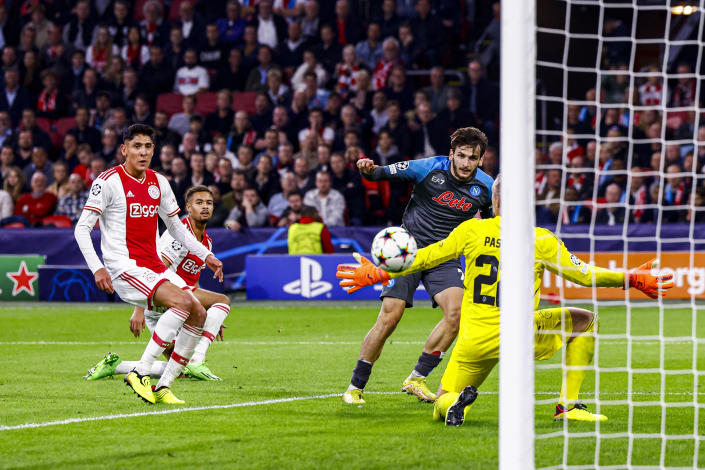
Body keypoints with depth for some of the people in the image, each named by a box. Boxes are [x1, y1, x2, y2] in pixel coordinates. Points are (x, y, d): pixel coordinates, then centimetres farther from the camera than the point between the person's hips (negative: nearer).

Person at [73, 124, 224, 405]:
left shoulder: (159, 183, 12)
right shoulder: (110, 181, -8)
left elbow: (175, 226, 24)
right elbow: (82, 228, -10)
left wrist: (206, 255, 14)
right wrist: (97, 268, -21)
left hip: (155, 267, 8)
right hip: (125, 268, -8)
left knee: (198, 315, -4)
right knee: (182, 301, -26)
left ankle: (163, 387, 3)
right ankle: (140, 372, -24)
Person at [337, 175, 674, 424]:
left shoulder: (471, 230, 1)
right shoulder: (541, 240, -5)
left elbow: (425, 258, 8)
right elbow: (583, 275, 0)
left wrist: (378, 274, 21)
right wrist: (631, 279, 15)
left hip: (474, 342, 2)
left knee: (442, 407, 21)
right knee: (585, 321, 19)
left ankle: (456, 400, -20)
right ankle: (568, 405, 10)